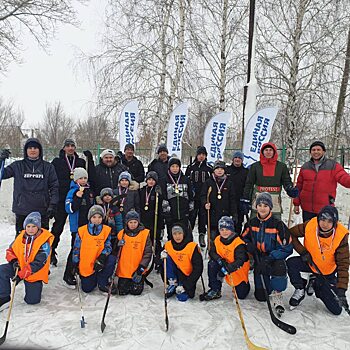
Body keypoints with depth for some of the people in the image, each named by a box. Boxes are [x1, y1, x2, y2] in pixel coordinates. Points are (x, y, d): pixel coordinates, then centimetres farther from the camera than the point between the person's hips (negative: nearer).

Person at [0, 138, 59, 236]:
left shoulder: (48, 167, 5)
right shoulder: (17, 166, 7)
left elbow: (54, 187, 4)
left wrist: (52, 205, -4)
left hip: (42, 210, 0)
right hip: (22, 210, 0)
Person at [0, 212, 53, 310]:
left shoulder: (44, 242, -21)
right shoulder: (21, 237, -5)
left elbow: (38, 263, -24)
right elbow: (10, 250, 8)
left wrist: (21, 275, -29)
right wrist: (13, 261, -14)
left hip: (34, 273, -3)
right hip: (19, 267, 4)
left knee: (32, 300, 0)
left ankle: (32, 286, 34)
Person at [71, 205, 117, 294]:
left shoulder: (106, 230, -5)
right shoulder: (82, 230, -6)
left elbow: (108, 246, -7)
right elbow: (76, 249, 1)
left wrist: (102, 258, -25)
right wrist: (75, 265, 0)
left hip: (100, 263, 0)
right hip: (85, 265, 0)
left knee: (112, 259, -30)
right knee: (87, 289, -5)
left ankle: (103, 283, -8)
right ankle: (93, 278, 32)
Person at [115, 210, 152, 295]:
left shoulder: (145, 233, -6)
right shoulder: (122, 234, 2)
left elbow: (148, 252, -6)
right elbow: (116, 252, 11)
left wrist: (142, 267, -13)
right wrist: (118, 246, -11)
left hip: (138, 270, -2)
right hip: (124, 269, 2)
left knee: (136, 291, -6)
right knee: (122, 291, -1)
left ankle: (141, 279, 25)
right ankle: (125, 281, 30)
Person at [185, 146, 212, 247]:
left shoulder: (209, 168, 7)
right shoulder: (191, 167, 6)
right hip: (193, 197, -1)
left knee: (203, 215, 5)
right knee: (191, 215, -1)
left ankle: (202, 235, 15)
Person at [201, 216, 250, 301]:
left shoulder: (239, 243, -26)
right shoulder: (218, 240, -8)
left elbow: (240, 260, -32)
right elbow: (212, 252, -8)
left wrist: (227, 269, -43)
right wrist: (220, 260, -29)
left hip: (238, 270, -4)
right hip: (223, 265, 4)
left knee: (241, 295, 1)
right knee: (212, 264, -25)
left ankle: (245, 284, 38)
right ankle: (215, 290, -11)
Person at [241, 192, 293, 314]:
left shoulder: (278, 224, -11)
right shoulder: (252, 223, 2)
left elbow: (287, 248, -12)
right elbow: (244, 238, 16)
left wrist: (270, 258, -22)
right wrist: (249, 245, -7)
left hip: (275, 258, -3)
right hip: (258, 259, 3)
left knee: (280, 267, -39)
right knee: (261, 296, -3)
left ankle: (276, 293, -17)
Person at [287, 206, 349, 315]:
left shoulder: (341, 236, -26)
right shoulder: (309, 226, -24)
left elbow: (343, 265, -23)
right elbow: (291, 233, -7)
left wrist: (341, 290, -29)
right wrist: (302, 251, -19)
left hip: (328, 272, -1)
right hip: (310, 263, 1)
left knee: (336, 310, -4)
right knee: (291, 263, -30)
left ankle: (316, 285, 24)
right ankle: (300, 290, -1)